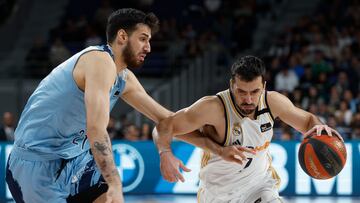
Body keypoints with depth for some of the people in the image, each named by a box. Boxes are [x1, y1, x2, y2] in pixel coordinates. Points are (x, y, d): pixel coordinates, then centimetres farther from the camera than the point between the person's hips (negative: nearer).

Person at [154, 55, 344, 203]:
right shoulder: (213, 108, -28)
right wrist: (166, 154, -45)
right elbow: (164, 127, -25)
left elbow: (306, 120, 5)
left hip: (260, 183, 2)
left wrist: (317, 127, -19)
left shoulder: (273, 102, -14)